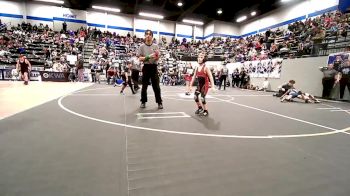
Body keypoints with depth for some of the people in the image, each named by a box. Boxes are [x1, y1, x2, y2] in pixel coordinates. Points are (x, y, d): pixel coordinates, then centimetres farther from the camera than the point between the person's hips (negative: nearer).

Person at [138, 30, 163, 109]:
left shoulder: (155, 46, 5)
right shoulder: (142, 46, 4)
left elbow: (157, 58, 2)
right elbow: (140, 58, -1)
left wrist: (156, 56, -21)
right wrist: (148, 57, -17)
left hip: (154, 67, 0)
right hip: (146, 67, 0)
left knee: (156, 86, 1)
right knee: (144, 86, 6)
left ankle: (159, 102, 10)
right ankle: (143, 102, 19)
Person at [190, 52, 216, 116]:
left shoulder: (206, 68, -16)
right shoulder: (197, 68, 3)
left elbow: (211, 77, -18)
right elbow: (194, 77, 10)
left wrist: (213, 86, -24)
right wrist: (191, 85, 10)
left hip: (205, 85, -7)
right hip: (199, 84, 7)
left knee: (202, 98, -10)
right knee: (195, 96, 5)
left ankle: (206, 111, 11)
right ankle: (200, 108, 29)